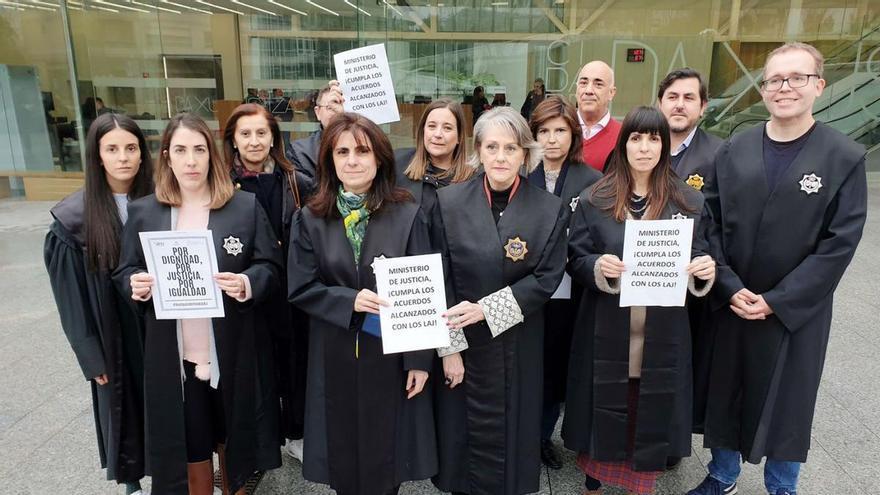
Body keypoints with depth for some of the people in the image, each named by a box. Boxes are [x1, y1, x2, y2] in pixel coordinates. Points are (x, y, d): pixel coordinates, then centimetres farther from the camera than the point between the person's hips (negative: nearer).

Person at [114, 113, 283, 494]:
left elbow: (271, 267, -4)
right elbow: (124, 270, 8)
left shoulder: (246, 206, -6)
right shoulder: (142, 212, 1)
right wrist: (136, 285, -15)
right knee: (190, 453, 16)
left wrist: (248, 284, -24)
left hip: (231, 356, -1)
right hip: (173, 359, 2)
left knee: (232, 443, 18)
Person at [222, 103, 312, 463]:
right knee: (256, 367, 10)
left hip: (290, 292, 1)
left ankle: (295, 433, 35)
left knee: (293, 361, 13)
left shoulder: (297, 183, -1)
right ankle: (259, 443, 31)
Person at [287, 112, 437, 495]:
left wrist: (420, 359, -7)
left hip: (391, 353, -1)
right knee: (345, 463, 15)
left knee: (387, 457, 13)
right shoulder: (310, 219, -2)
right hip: (335, 357, 1)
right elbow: (300, 288, -3)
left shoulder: (407, 215, -6)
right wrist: (350, 301, -20)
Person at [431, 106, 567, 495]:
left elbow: (547, 278, -8)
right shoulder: (449, 201, -6)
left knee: (513, 430, 14)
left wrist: (486, 309, -16)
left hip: (519, 346, 0)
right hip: (463, 343, 0)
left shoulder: (549, 208, -5)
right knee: (462, 429, 12)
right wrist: (449, 347, -11)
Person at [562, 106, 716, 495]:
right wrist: (598, 266, -21)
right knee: (604, 409, 11)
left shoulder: (689, 201, 2)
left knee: (652, 413, 12)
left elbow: (698, 260, 7)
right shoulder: (594, 199, -2)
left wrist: (706, 270, -16)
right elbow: (574, 260, -1)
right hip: (607, 332, -1)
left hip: (663, 333, 1)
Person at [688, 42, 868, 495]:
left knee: (786, 405, 12)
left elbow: (839, 244, -9)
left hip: (795, 311, -2)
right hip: (728, 304, 2)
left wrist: (776, 301, -14)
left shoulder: (845, 158, -6)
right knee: (724, 395, 14)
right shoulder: (733, 150, 2)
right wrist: (729, 288, -11)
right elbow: (710, 225, 0)